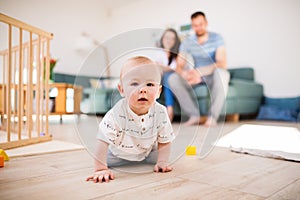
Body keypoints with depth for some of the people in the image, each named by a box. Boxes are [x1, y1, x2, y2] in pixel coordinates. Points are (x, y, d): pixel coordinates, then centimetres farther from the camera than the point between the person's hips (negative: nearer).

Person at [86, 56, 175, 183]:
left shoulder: (160, 113, -27)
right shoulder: (116, 114, -37)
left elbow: (164, 141, -13)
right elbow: (103, 140, -34)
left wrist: (162, 162, -20)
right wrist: (100, 169, -36)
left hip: (147, 152, 2)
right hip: (119, 153, -1)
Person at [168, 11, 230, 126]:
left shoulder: (216, 38, -12)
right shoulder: (187, 42, -4)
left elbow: (222, 64, -24)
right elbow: (179, 67, -10)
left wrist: (199, 72, -40)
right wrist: (186, 75, -36)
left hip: (214, 76, -2)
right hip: (198, 76, 3)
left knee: (221, 73, -38)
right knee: (173, 79, -22)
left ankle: (213, 117, -27)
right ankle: (194, 115, -18)